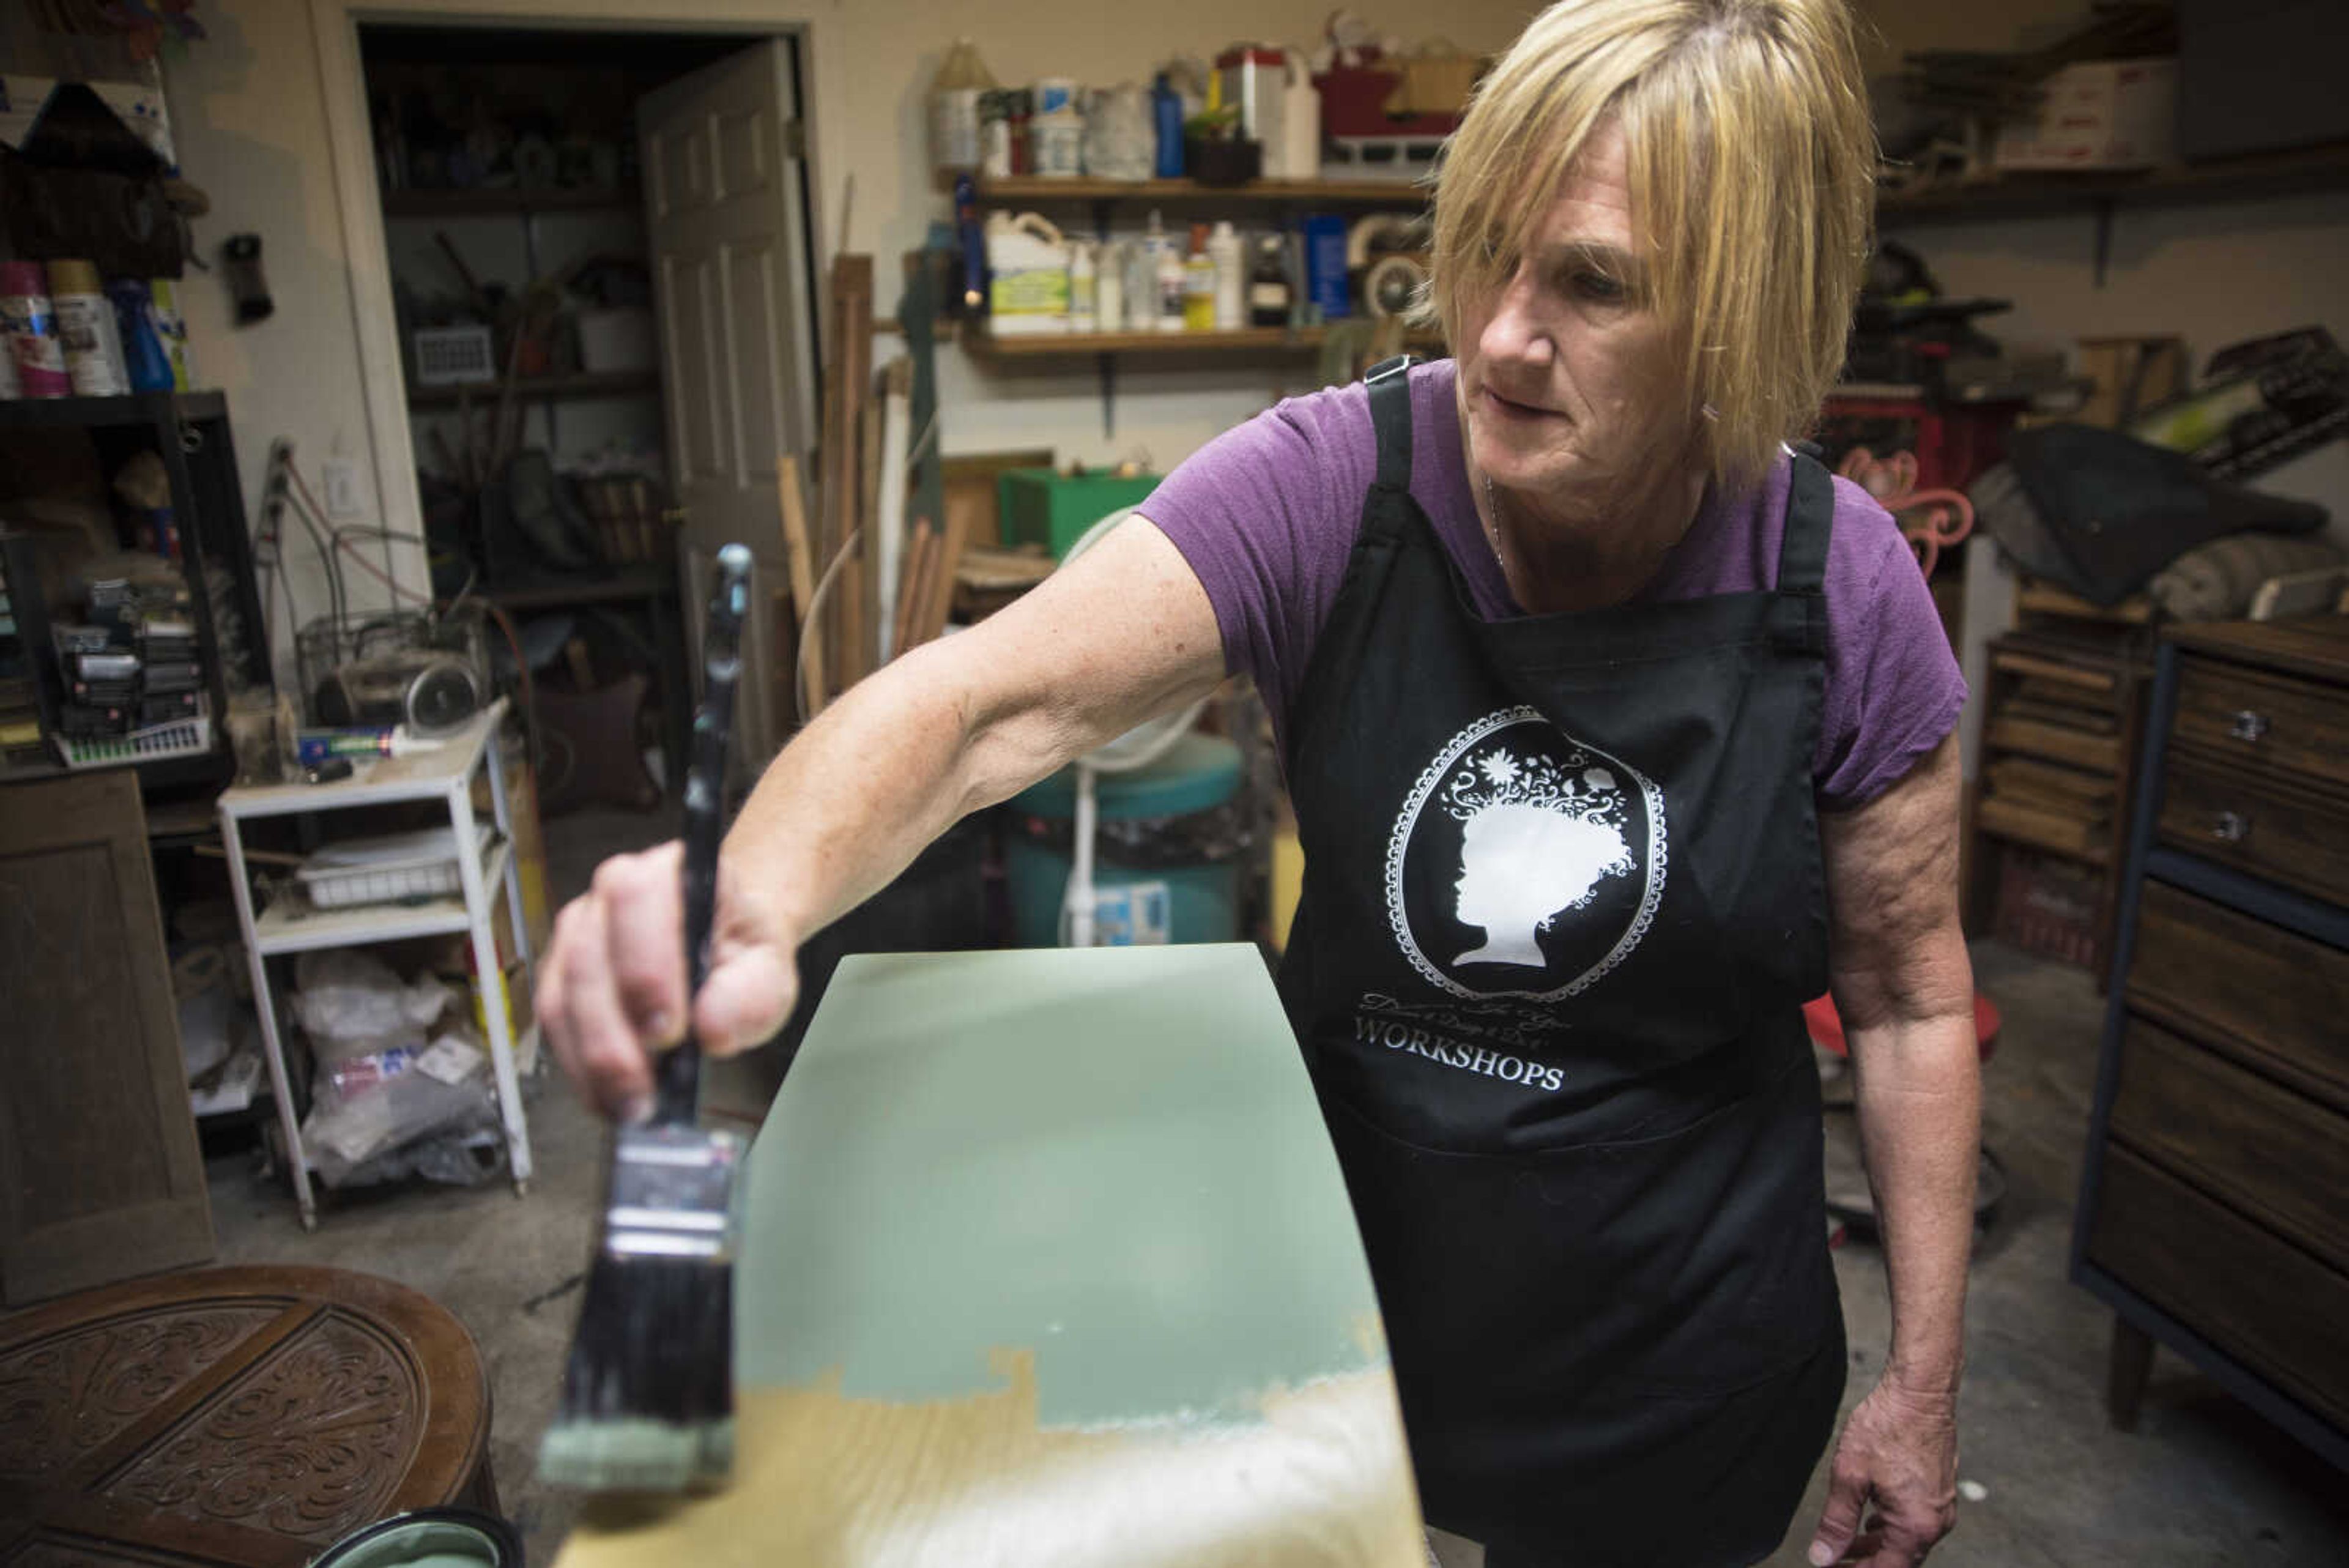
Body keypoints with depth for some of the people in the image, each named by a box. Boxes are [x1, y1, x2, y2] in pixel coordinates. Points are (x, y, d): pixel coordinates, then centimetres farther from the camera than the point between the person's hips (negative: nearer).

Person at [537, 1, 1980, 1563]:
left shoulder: (1840, 587, -16)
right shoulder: (1328, 483, -19)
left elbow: (1912, 1001, -6)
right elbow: (988, 699, -28)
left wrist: (1924, 1384, -2)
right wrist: (755, 905, -48)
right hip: (1347, 1264, 1)